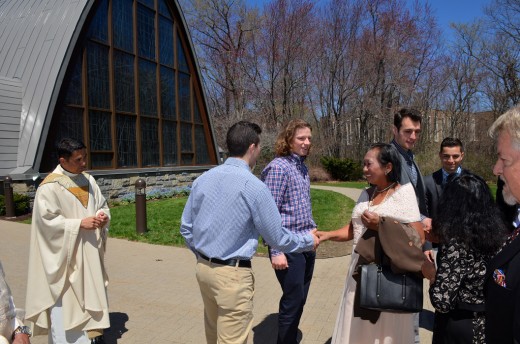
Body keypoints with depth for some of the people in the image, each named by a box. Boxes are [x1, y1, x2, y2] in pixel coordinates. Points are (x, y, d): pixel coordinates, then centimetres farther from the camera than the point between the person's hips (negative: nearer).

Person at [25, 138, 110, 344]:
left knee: (93, 290, 14)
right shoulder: (49, 186, -14)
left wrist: (103, 216, -8)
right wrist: (79, 223, -22)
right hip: (65, 253, -6)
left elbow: (102, 205, 13)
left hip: (90, 249, 6)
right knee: (65, 298, 1)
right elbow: (47, 220, -16)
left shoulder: (88, 180, 5)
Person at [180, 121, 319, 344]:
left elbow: (186, 227, 8)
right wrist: (308, 241, 7)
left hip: (203, 268, 7)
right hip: (232, 274, -7)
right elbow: (277, 238, -10)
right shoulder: (254, 187, -19)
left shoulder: (203, 179, 0)